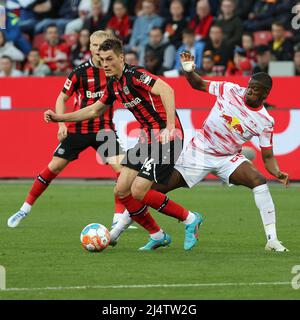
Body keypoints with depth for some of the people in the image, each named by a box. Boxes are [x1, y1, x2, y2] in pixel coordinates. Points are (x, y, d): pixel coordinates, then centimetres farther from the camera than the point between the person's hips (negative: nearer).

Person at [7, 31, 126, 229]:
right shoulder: (80, 72, -8)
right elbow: (62, 98, 0)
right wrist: (61, 123, -11)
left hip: (104, 128, 1)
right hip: (78, 129, -1)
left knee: (121, 166, -17)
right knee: (54, 166, 0)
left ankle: (120, 217, -8)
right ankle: (25, 209, 15)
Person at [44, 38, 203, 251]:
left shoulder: (135, 75, -16)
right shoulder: (114, 85, 12)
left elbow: (166, 90, -31)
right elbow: (95, 110, 28)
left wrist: (170, 126, -40)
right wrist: (60, 118, 24)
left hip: (166, 138, -9)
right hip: (148, 139, 9)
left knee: (138, 191, -15)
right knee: (122, 191, 3)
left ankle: (190, 219, 2)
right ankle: (157, 236, 15)